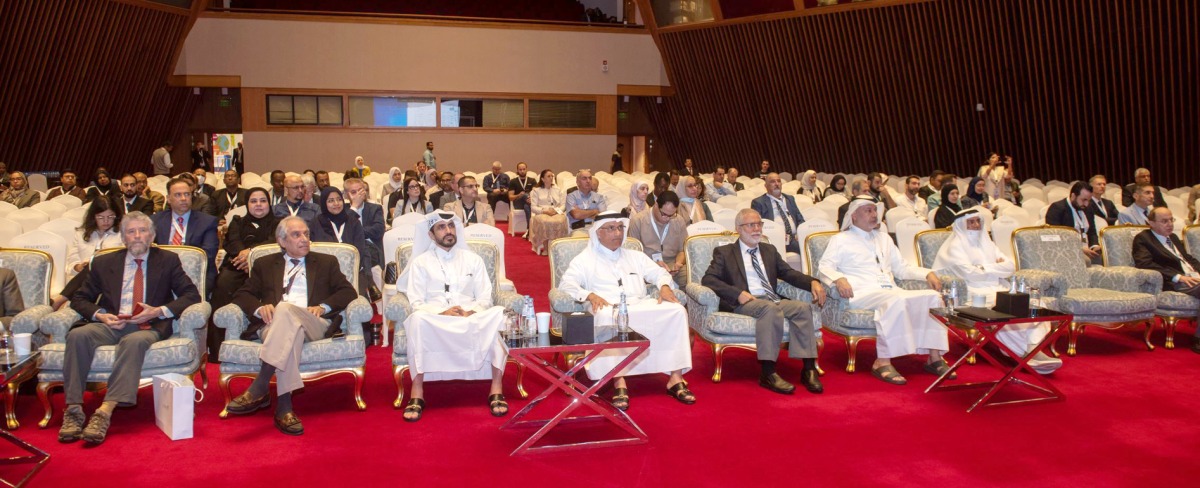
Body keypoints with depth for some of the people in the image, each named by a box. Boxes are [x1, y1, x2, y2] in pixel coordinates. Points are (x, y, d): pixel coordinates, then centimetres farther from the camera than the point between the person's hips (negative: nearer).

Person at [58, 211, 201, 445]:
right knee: (78, 335, -29)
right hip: (110, 324, 3)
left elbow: (192, 295, 6)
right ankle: (74, 410, -30)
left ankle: (105, 411, -43)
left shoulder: (168, 261, 14)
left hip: (148, 327, -2)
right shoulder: (104, 263, 19)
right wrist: (99, 314, -3)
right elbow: (80, 298, 19)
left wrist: (160, 311, -10)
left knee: (135, 341, -37)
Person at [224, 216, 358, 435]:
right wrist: (259, 307, -5)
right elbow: (242, 294, 19)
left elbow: (348, 292, 15)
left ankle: (259, 389, -43)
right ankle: (284, 406, -48)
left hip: (314, 325, 0)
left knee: (285, 309, -36)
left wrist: (323, 307, -5)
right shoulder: (265, 264, 29)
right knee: (289, 331, -39)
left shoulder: (326, 262, 27)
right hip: (273, 325, 1)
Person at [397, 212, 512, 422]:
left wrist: (470, 313, -11)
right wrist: (441, 314, -16)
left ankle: (496, 390, -32)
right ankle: (417, 394, -33)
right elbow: (416, 304, 3)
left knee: (498, 314, -32)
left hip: (471, 318, 1)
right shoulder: (420, 263, 13)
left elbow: (485, 299, 11)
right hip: (434, 321, -1)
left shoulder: (473, 260, 19)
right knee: (418, 319, -38)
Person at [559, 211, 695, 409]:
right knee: (607, 318, -41)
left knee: (676, 310, -23)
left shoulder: (635, 256, 29)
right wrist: (589, 295, -16)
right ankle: (619, 383, -39)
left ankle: (675, 378, -24)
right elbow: (566, 283, 3)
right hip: (609, 308, -4)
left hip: (641, 306, 4)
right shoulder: (585, 260, 16)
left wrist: (665, 286, -1)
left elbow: (659, 273, 23)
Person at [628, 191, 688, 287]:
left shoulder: (679, 221, 12)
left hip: (672, 266, 4)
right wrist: (654, 264, -17)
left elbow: (683, 250, 16)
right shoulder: (637, 221, 1)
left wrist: (678, 263, -7)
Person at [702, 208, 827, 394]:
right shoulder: (724, 252, 11)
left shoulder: (769, 250, 27)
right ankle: (768, 374, -38)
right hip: (744, 302, -5)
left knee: (803, 307, -24)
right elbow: (708, 279, -1)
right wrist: (738, 293, -16)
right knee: (770, 308, -36)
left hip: (773, 300, 5)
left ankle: (809, 369, -26)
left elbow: (788, 273, 19)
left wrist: (813, 282, -2)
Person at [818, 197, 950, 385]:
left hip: (890, 291, 6)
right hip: (862, 294, -6)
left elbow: (902, 268, 29)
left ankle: (934, 357, -18)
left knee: (932, 297, -18)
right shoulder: (841, 239, 12)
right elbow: (825, 266, -1)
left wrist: (927, 274, 12)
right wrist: (839, 279, -23)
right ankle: (882, 362, -37)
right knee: (896, 300, -37)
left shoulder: (884, 239, 30)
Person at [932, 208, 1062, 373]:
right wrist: (997, 267, 3)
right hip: (976, 294, -7)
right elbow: (969, 274, -12)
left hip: (1000, 289, 7)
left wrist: (985, 268, -2)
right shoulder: (955, 247, 3)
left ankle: (1034, 349, -31)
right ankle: (1030, 353, -28)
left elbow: (1011, 267, 14)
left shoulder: (987, 243, 24)